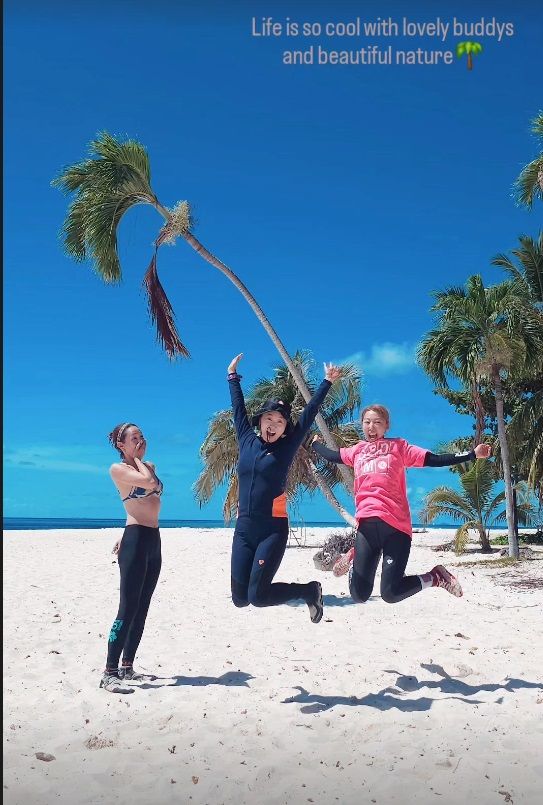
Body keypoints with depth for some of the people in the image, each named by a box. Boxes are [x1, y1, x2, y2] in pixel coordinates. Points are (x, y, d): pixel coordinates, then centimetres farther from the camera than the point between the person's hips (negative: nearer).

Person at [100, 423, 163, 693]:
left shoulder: (149, 466, 16)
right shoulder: (118, 468, -5)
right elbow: (148, 481, -21)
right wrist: (136, 458, -6)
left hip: (154, 540, 8)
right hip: (136, 540, -8)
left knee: (142, 609, 11)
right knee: (128, 609, -10)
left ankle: (127, 668, 20)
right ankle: (109, 673, -6)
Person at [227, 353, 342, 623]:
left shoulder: (286, 447, 0)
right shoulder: (247, 441, 8)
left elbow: (309, 413, 2)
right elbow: (238, 408, 20)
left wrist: (327, 382, 4)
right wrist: (233, 376, 28)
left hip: (273, 529, -4)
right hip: (243, 528, 4)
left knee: (257, 596, -10)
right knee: (240, 598, 4)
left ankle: (310, 591, 15)